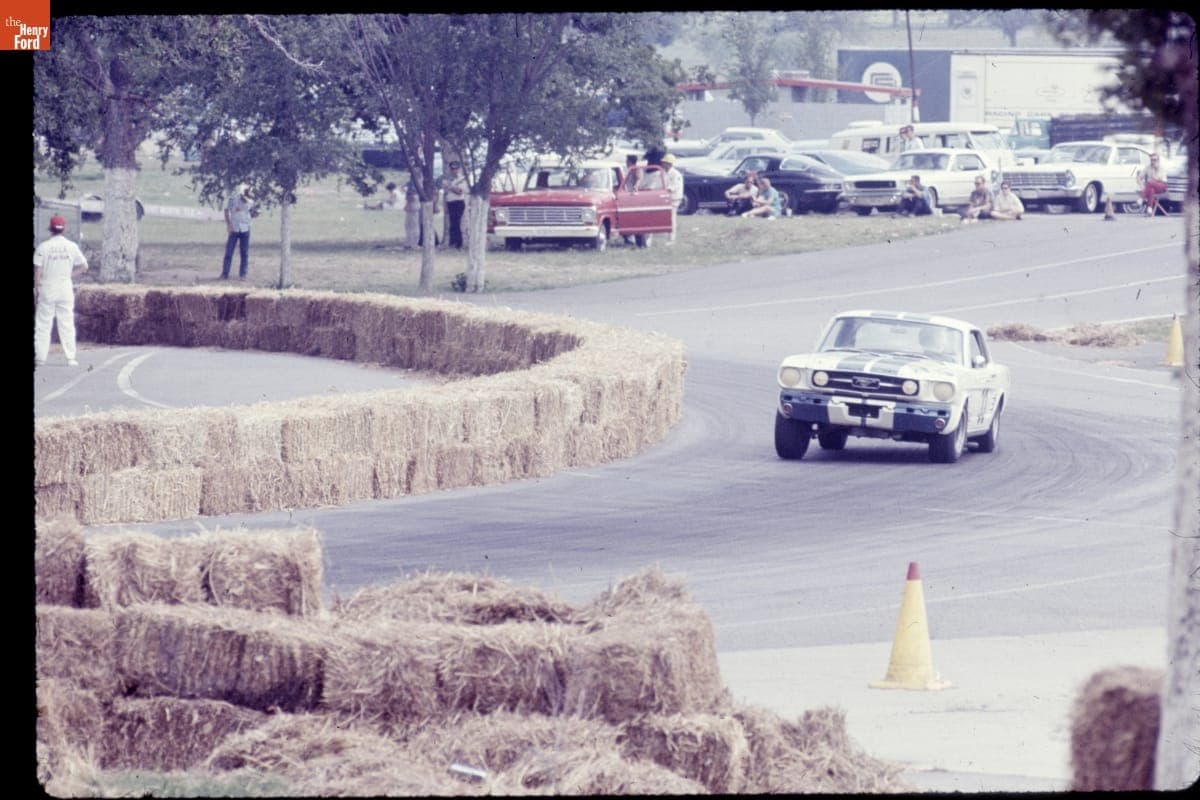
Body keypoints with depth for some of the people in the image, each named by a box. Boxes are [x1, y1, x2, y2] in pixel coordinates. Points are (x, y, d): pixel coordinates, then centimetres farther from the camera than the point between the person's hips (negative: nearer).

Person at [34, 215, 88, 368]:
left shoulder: (43, 247, -6)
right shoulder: (72, 246, 0)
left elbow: (37, 269, -7)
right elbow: (83, 266, 4)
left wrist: (36, 286, 2)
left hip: (47, 288, -2)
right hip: (65, 288, 2)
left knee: (43, 324, 4)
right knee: (67, 324, 5)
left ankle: (40, 357, 1)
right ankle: (70, 357, 2)